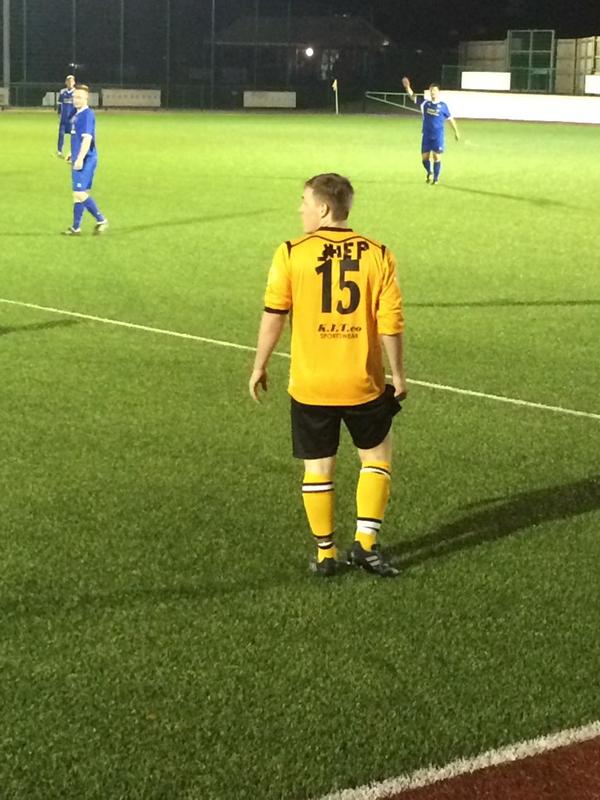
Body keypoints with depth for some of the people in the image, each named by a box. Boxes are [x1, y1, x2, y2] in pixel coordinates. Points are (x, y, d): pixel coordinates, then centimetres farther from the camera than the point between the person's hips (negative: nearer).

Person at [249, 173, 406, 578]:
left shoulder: (291, 254, -7)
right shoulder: (378, 255, -4)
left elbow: (273, 317, -7)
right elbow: (391, 323, -5)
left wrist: (260, 366, 6)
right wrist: (398, 375, 6)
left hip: (309, 385, 0)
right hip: (363, 384, 0)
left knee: (318, 468, 12)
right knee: (377, 456, 18)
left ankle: (325, 553, 18)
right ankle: (366, 542, 11)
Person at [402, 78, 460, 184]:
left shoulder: (442, 105, -2)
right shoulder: (425, 103, 3)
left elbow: (450, 119, 7)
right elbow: (412, 97, -2)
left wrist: (456, 132, 9)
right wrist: (407, 87, -19)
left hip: (438, 136, -2)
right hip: (426, 135, 2)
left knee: (437, 157, -2)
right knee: (425, 157, 4)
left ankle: (436, 178, 11)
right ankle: (429, 173, 31)